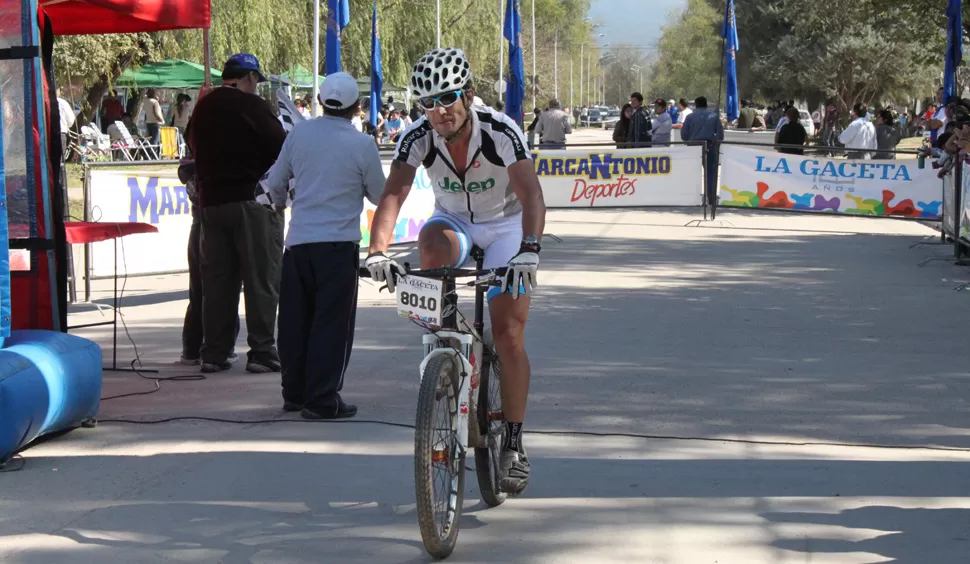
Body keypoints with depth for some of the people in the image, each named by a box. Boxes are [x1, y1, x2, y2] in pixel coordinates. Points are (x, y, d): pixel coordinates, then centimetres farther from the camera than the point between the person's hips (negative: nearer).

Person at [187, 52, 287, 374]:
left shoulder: (203, 108, 9)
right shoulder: (252, 106, -11)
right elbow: (281, 148, -12)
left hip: (212, 200, 6)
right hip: (253, 201, -6)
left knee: (216, 279, 10)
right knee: (261, 279, -1)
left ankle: (214, 353, 10)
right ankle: (262, 351, -3)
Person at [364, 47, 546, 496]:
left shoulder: (501, 132, -28)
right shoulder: (417, 138, -21)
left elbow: (530, 194, -39)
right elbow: (393, 194, -30)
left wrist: (529, 249, -56)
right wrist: (377, 252, -47)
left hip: (506, 226, -2)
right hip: (453, 221, 2)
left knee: (509, 335, -11)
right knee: (431, 246, -36)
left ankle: (513, 443, 0)